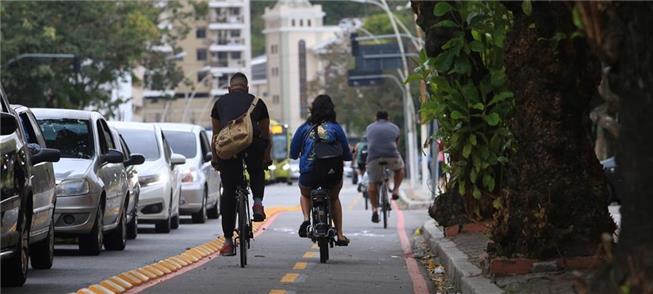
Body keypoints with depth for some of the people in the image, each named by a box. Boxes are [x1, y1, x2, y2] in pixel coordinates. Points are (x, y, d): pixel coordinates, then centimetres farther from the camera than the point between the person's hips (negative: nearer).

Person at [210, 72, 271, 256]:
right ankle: (258, 203, 7)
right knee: (257, 172, 33)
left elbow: (216, 134, 30)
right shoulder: (257, 102, 25)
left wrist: (215, 159, 38)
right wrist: (266, 158, 43)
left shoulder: (221, 103, 27)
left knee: (228, 193, 9)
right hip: (253, 142, 0)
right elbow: (266, 134, 31)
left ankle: (228, 241, 10)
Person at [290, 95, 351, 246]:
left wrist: (299, 154, 29)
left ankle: (306, 218, 6)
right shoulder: (335, 128, -1)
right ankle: (340, 235, 26)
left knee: (305, 195, 34)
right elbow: (346, 154, 3)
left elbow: (293, 153, 6)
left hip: (309, 175, 0)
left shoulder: (304, 128, 1)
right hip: (333, 175, 0)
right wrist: (348, 156, 27)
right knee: (334, 199, 31)